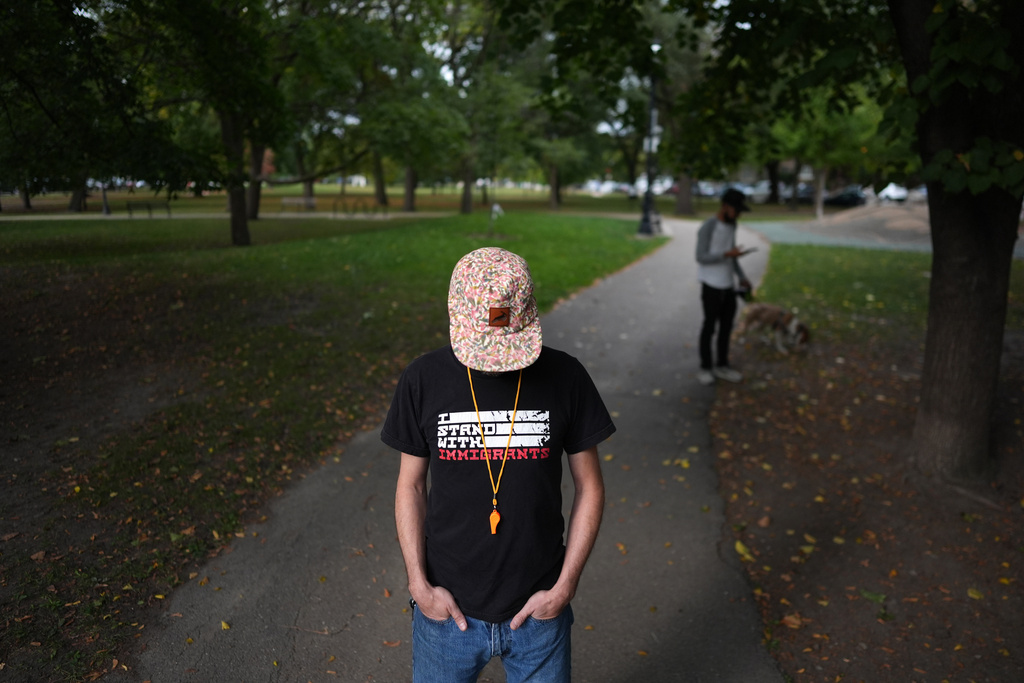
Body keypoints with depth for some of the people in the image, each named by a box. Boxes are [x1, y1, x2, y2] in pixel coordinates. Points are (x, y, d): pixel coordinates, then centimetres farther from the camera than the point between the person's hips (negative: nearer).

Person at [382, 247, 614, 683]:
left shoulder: (564, 378, -11)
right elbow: (411, 485, 0)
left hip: (538, 610, 0)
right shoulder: (423, 380, -10)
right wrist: (418, 583, -5)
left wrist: (564, 586, -6)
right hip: (447, 608, 1)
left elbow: (589, 486, -3)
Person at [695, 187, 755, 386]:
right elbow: (701, 257, -17)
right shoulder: (707, 228, -16)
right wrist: (727, 255, -26)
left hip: (728, 284, 7)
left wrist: (742, 276, 10)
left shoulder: (731, 225, 8)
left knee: (727, 325, 10)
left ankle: (721, 365, 20)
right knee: (710, 325, 1)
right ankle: (705, 367, 13)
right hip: (711, 285, -7)